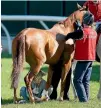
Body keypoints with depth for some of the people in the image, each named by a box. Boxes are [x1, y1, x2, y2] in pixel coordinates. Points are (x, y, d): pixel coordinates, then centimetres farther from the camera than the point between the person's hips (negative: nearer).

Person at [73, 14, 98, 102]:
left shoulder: (83, 32, -17)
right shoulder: (94, 32, 6)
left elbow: (78, 44, -12)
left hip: (83, 59, -7)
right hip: (91, 58, 7)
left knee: (77, 80, -3)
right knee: (86, 81, 13)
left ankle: (83, 99, -8)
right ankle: (86, 98, 13)